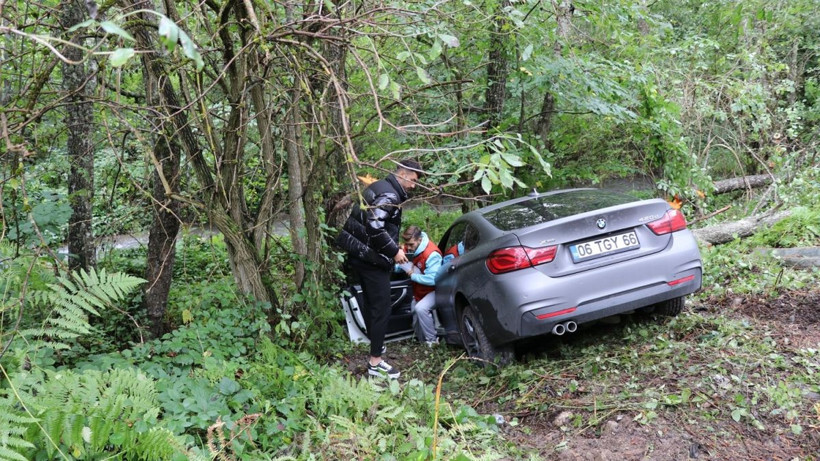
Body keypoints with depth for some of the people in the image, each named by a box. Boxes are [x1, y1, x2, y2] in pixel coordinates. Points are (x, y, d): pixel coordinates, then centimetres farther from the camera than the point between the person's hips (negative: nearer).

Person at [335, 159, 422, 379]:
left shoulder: (379, 187, 14)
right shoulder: (389, 195, -18)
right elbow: (375, 227, -28)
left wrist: (392, 249, 17)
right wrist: (394, 251, -18)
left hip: (361, 254, 10)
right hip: (371, 259, -10)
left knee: (372, 304, 23)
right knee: (381, 309, -5)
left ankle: (375, 345, 38)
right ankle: (375, 363, -2)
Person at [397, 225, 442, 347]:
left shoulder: (432, 254, -29)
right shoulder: (409, 248, -6)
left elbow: (432, 279, -34)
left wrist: (413, 275, -25)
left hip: (433, 290, -9)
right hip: (419, 291, 9)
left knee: (421, 308, -30)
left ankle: (433, 341, -19)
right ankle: (422, 341, 33)